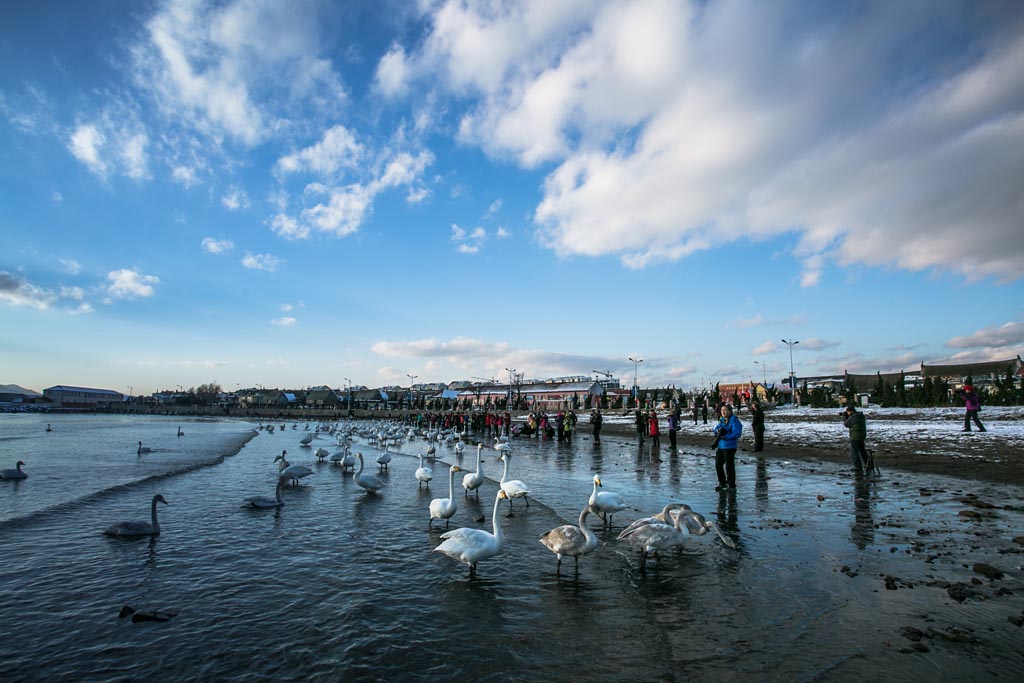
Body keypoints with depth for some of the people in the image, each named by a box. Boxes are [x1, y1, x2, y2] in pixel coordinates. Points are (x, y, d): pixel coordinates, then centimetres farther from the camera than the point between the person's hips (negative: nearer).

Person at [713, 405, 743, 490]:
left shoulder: (734, 421, -12)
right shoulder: (722, 420, 13)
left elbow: (736, 434, -21)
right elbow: (716, 428, 13)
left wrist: (724, 436, -21)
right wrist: (719, 430, -11)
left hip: (729, 446, -8)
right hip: (720, 446, 8)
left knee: (729, 466, -1)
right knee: (718, 464, 13)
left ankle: (731, 485, 13)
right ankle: (722, 483, 27)